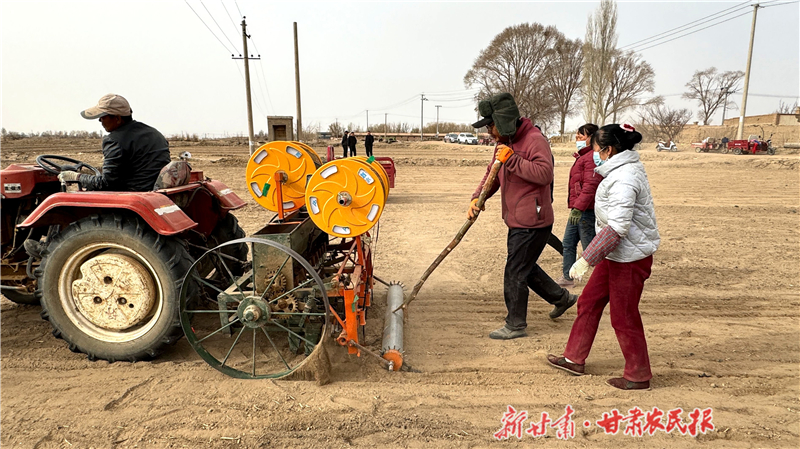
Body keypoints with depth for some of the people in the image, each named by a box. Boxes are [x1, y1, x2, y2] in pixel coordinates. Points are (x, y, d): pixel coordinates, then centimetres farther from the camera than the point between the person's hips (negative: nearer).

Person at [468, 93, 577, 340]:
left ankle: (515, 325, 13)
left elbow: (545, 174, -28)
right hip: (516, 220, 10)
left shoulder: (534, 139, -17)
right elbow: (493, 173, 15)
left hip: (532, 221, -10)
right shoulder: (504, 143, 12)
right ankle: (561, 297, 40)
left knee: (515, 272, -2)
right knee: (525, 266, 22)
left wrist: (512, 159, -28)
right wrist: (477, 198, -1)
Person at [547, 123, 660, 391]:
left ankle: (638, 376, 22)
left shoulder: (624, 179, -22)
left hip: (630, 258, -10)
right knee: (589, 302, 15)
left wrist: (587, 259, -28)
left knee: (624, 317, 3)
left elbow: (617, 228, -29)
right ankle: (574, 359, 27)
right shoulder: (623, 171, 11)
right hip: (617, 255, 10)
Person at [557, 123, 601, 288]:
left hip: (586, 211, -11)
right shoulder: (583, 156, 18)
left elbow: (590, 185, -25)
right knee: (568, 244, 14)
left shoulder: (592, 157, -15)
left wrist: (578, 207, -29)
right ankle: (567, 278, 23)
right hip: (578, 211, 11)